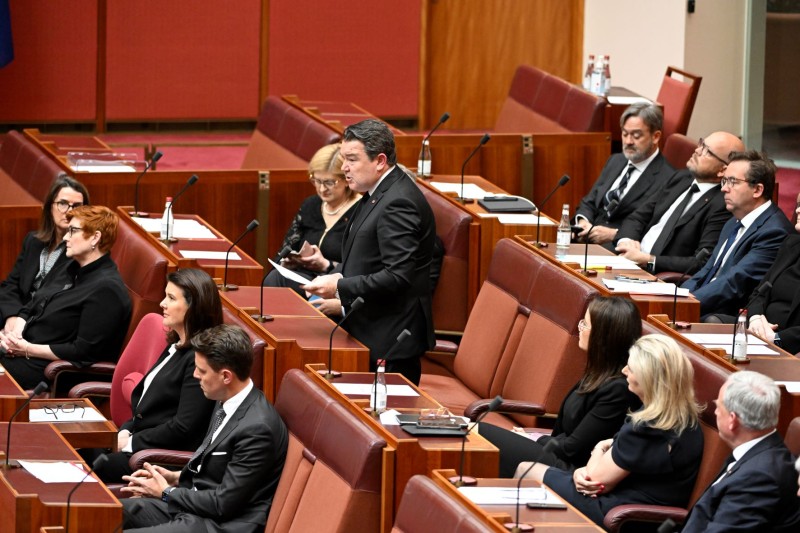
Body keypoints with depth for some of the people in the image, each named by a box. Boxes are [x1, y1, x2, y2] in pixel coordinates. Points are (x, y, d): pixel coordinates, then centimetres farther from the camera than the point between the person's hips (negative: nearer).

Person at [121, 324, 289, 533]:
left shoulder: (257, 428, -24)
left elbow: (223, 503, -20)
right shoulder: (229, 403, 5)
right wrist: (177, 478, 6)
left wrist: (166, 492, -9)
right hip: (194, 506, 10)